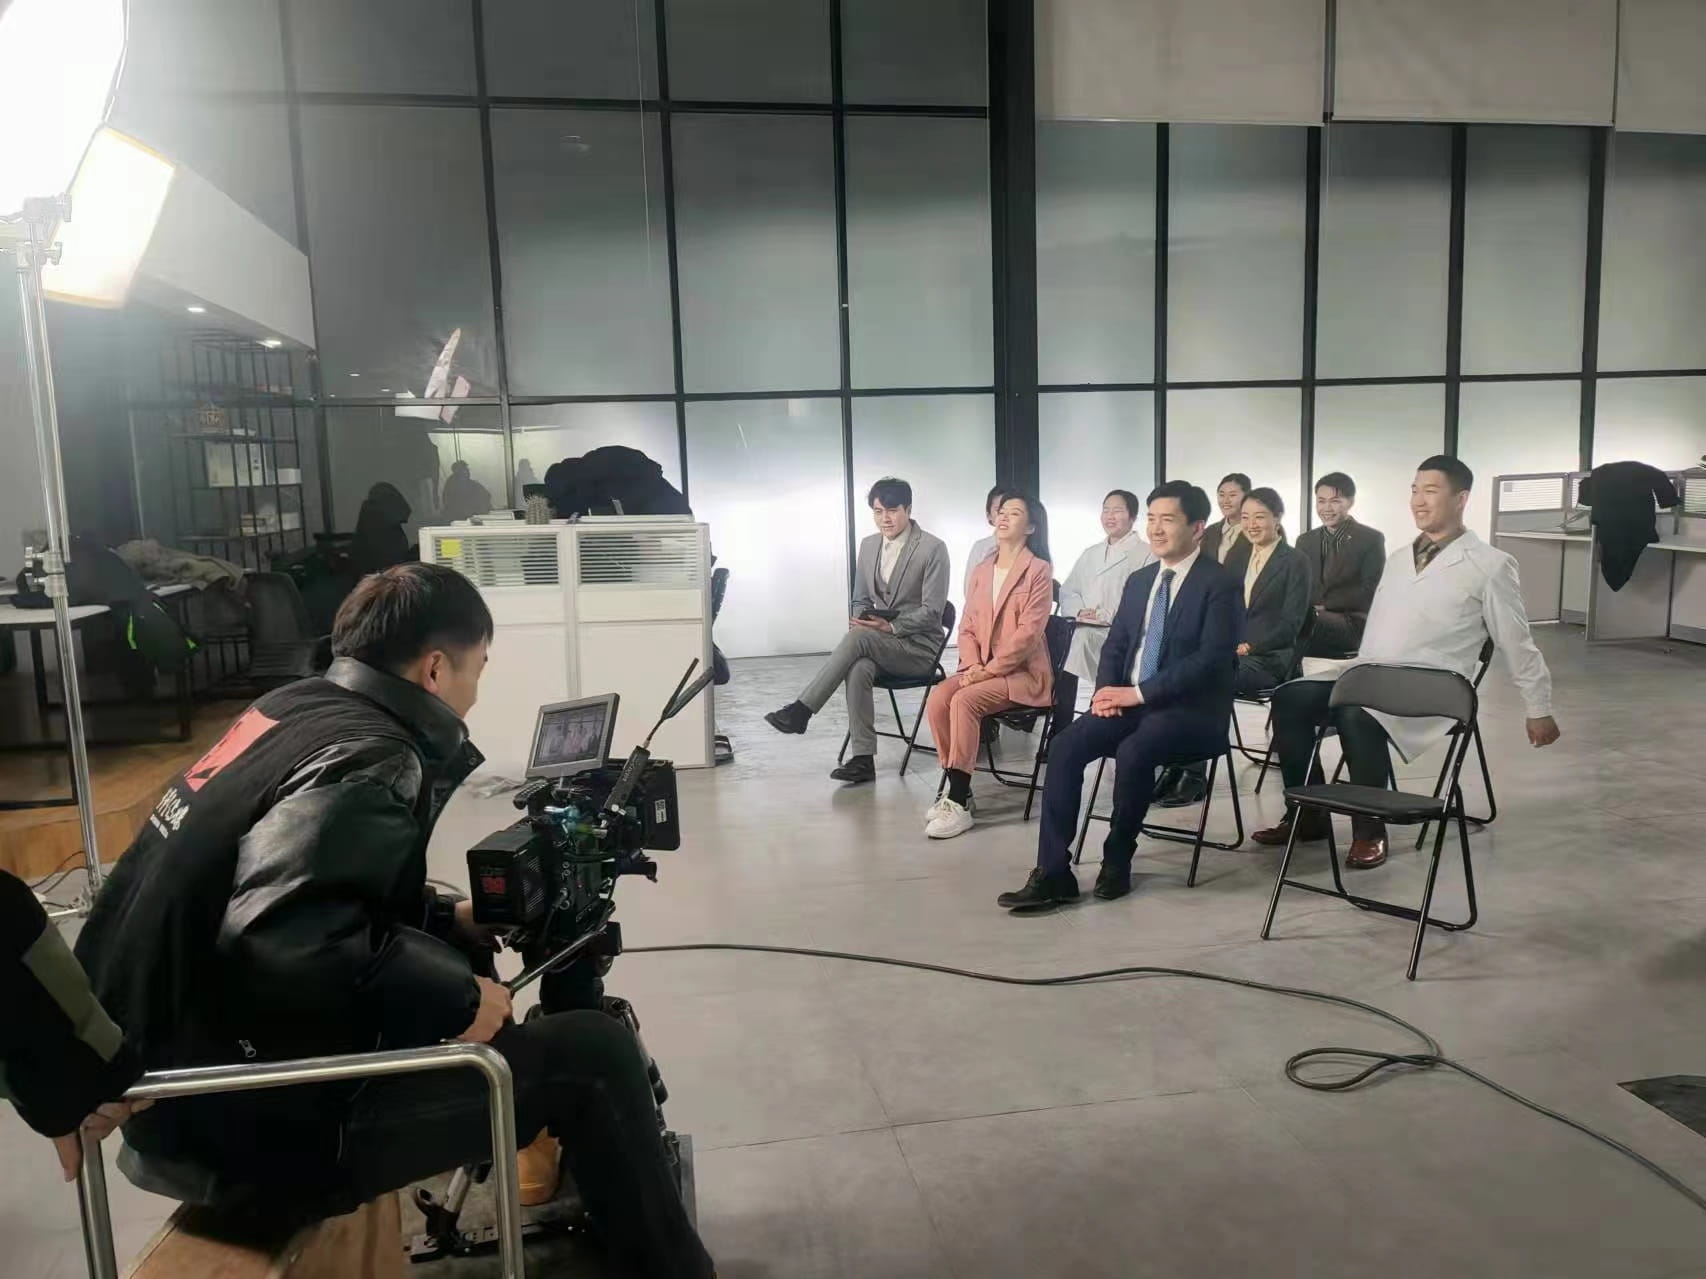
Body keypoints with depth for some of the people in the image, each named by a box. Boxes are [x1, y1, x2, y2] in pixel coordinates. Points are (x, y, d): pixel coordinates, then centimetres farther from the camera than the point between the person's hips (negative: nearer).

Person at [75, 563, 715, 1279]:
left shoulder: (294, 708, 6)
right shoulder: (369, 759, -20)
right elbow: (279, 943, -34)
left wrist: (446, 921, 15)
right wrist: (457, 1002, -22)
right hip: (247, 1119, -9)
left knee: (450, 950, 23)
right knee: (596, 1054, -8)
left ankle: (534, 1132, 36)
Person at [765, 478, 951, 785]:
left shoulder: (932, 548, -9)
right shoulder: (869, 546, 10)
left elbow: (931, 611, -11)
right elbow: (861, 600, 17)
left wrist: (891, 627, -22)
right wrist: (862, 619, -7)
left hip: (918, 646, -5)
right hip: (878, 643, 5)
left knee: (858, 637, -33)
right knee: (858, 667, -32)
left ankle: (801, 710, -30)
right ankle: (862, 759, -29)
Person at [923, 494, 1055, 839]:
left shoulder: (1039, 570, -5)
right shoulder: (981, 571, 16)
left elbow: (1028, 632, -14)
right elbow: (967, 627, 11)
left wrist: (989, 669, -17)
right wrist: (972, 666, -7)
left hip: (1023, 671, -6)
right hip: (980, 669, 6)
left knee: (963, 701, -30)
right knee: (937, 699, -23)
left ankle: (959, 802, -23)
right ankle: (955, 786, -10)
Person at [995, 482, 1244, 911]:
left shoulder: (1221, 584, -8)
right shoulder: (1139, 580, 15)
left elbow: (1210, 659, -17)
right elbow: (1115, 644, 17)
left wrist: (1139, 693, -21)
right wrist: (1107, 691, -5)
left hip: (1191, 710, -6)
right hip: (1130, 701, 6)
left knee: (1132, 752, -34)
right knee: (1064, 747, -18)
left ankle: (1117, 861, -10)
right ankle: (1053, 874, -17)